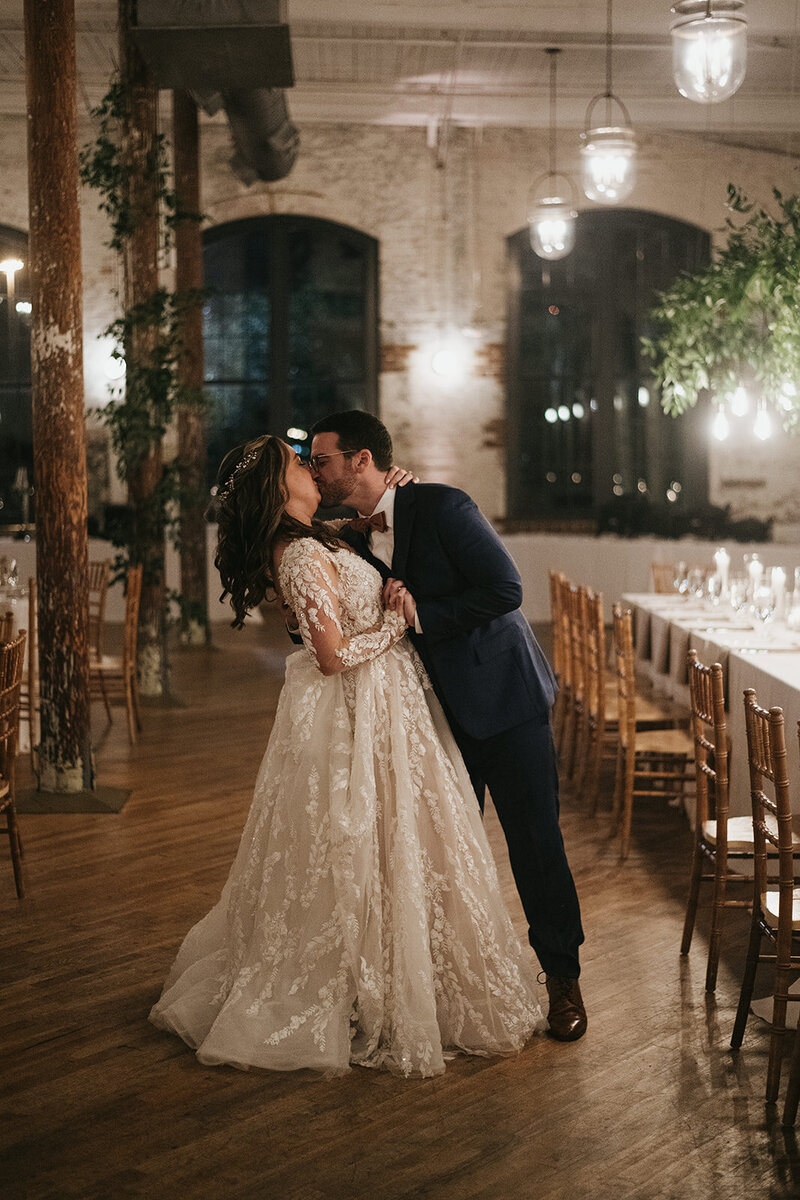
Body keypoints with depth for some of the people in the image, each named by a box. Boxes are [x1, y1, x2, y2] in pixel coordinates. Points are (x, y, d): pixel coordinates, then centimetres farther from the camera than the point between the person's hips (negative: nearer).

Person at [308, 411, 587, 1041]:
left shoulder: (443, 507, -17)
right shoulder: (354, 538, 4)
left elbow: (505, 589, -21)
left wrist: (422, 614, -22)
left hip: (504, 693, -6)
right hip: (442, 708, 6)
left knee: (534, 841, 0)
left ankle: (562, 976, 15)